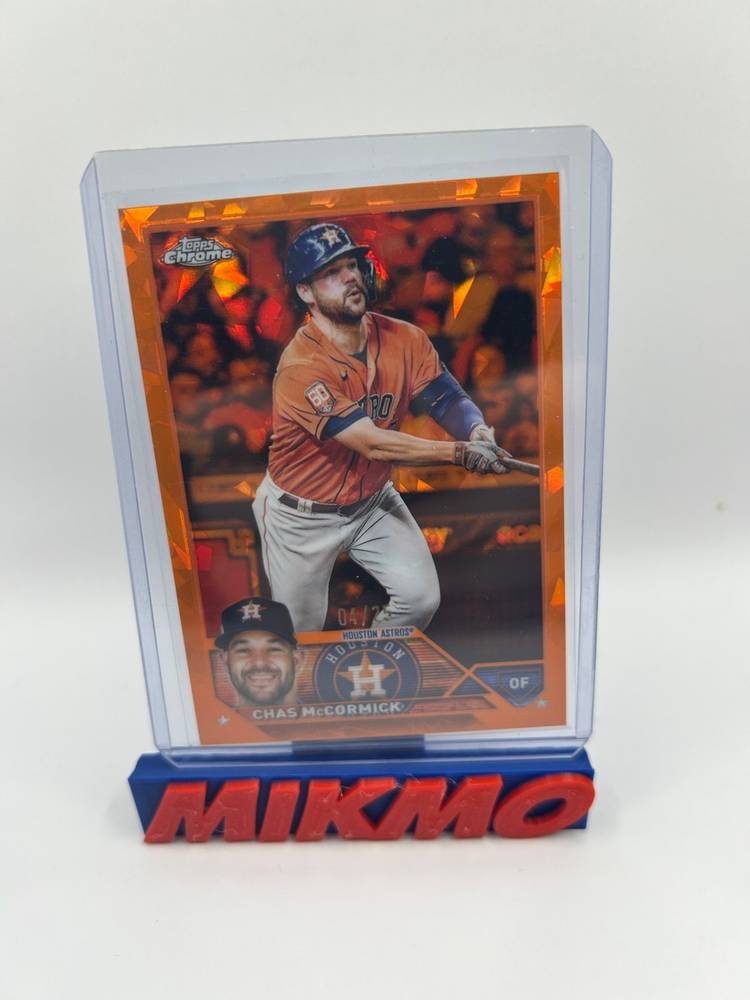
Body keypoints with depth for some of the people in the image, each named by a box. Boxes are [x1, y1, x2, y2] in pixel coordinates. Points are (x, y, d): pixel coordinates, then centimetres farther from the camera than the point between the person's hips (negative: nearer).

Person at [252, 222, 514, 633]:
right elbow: (374, 444, -34)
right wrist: (460, 452, -39)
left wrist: (476, 429, -37)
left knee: (421, 599, -3)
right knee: (300, 634, 9)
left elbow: (450, 400, -14)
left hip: (373, 500, 5)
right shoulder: (300, 367, -28)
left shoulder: (405, 339, -9)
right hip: (301, 517, -4)